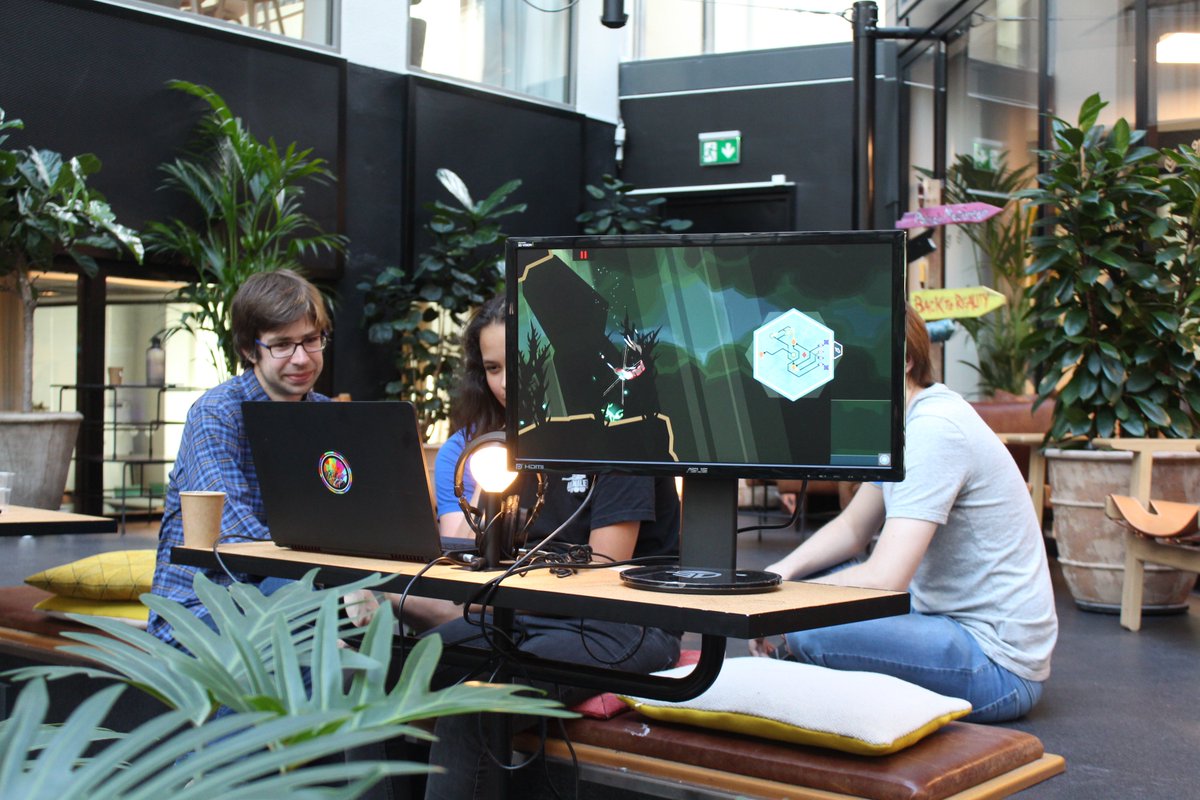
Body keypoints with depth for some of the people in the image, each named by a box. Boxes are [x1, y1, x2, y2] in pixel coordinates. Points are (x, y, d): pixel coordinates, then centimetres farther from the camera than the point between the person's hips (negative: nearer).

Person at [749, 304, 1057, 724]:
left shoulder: (935, 428, -22)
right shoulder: (905, 421, 9)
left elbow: (884, 578, -28)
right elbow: (852, 528, 17)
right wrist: (782, 572, 0)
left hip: (998, 663, -10)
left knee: (807, 634, -27)